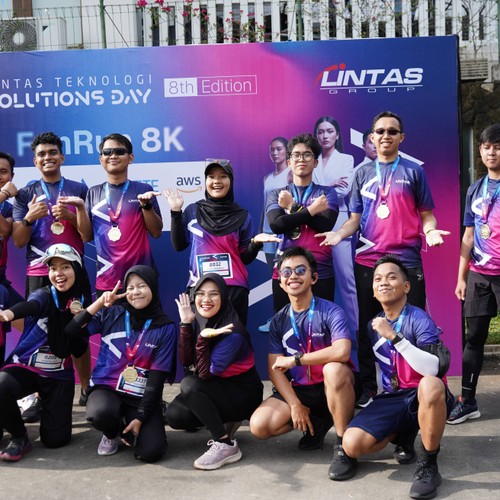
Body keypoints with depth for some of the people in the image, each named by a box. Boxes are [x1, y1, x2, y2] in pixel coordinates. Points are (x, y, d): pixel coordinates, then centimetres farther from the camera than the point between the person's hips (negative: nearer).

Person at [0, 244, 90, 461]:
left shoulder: (82, 305, 1)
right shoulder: (43, 295, -10)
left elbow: (79, 352, 0)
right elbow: (31, 306, -37)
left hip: (58, 375, 3)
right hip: (23, 366, -3)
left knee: (55, 439, -4)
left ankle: (46, 405, 31)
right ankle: (19, 436, -7)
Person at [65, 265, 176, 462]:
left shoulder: (165, 328, -3)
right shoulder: (111, 315, -1)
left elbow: (157, 376, -5)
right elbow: (70, 332, -10)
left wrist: (141, 417, -9)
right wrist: (99, 303, -13)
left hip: (142, 396, 0)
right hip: (106, 388, 0)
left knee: (151, 452, -22)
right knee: (101, 413, -36)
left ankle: (126, 430, 15)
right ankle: (112, 433, 5)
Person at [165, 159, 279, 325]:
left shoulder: (242, 216, 3)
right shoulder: (192, 211, 4)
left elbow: (245, 258, 4)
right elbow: (179, 246, 2)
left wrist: (255, 243, -15)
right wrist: (176, 212, -2)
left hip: (234, 288, 0)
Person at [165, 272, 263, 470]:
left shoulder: (232, 331, -23)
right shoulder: (198, 321, -2)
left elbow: (205, 373, -24)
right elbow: (185, 361, -9)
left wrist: (203, 338, -34)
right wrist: (186, 324, -17)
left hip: (243, 394, -7)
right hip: (216, 390, 7)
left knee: (189, 384, -28)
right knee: (174, 415, -14)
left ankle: (226, 445, -21)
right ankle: (224, 422, 12)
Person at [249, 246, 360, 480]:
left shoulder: (330, 311, -14)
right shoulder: (279, 321, 1)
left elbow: (342, 352, -32)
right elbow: (275, 369, -2)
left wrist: (295, 359, -23)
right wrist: (295, 405, -14)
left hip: (333, 386, -4)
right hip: (297, 390, 5)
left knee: (334, 369, -39)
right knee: (259, 426, -16)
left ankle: (343, 444, -19)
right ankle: (317, 423, 10)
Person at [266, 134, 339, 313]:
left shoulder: (327, 193, 8)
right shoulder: (277, 195, 11)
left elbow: (325, 225, -10)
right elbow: (276, 225, -9)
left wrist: (292, 207, -6)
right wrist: (312, 209, -10)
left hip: (321, 274, -1)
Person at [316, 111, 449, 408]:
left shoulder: (414, 171, 5)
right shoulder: (362, 173, 10)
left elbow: (426, 214, 4)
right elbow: (356, 218, 10)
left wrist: (430, 230, -17)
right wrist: (340, 234, -9)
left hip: (406, 261, -2)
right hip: (367, 262, 3)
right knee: (367, 327, 9)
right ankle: (369, 388, 21)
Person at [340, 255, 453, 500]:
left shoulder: (419, 319, -13)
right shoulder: (373, 326, 5)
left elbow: (432, 369, -27)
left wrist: (394, 336, -29)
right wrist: (371, 399, 11)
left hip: (423, 398, -4)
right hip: (390, 399, 4)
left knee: (431, 385, -42)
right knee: (352, 444, -21)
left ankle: (428, 465, -20)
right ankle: (404, 434, 10)